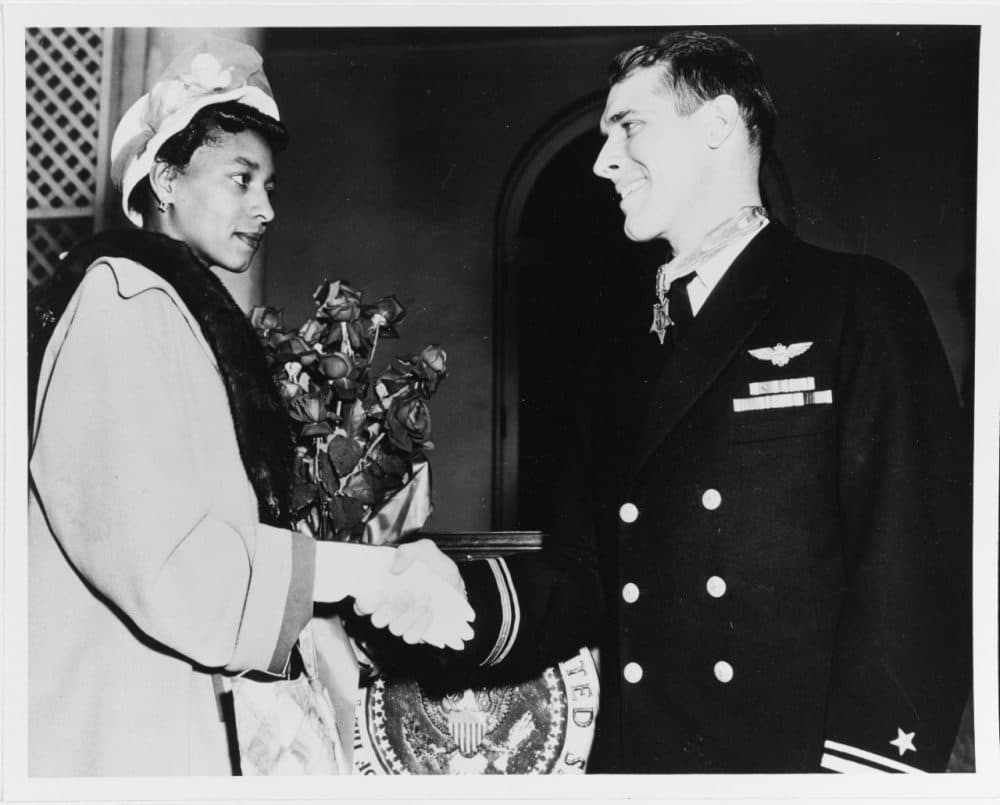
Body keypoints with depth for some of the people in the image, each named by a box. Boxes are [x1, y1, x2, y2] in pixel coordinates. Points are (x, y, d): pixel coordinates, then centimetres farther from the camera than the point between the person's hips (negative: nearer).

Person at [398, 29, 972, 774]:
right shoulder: (626, 358, 12)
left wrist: (859, 773, -20)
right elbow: (585, 586, 10)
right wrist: (466, 598, -7)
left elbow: (915, 575, -13)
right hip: (636, 756, 5)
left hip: (797, 762, -5)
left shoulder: (860, 307, -6)